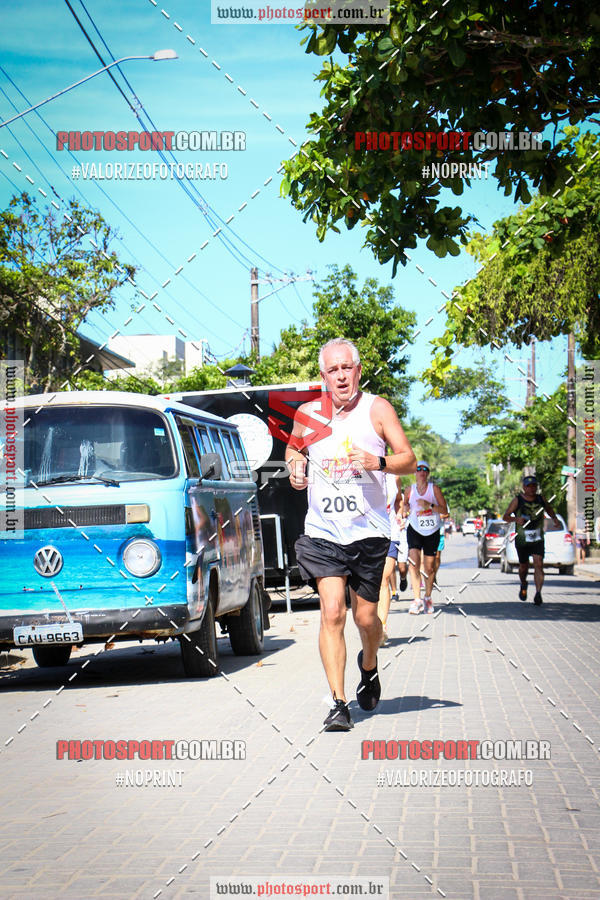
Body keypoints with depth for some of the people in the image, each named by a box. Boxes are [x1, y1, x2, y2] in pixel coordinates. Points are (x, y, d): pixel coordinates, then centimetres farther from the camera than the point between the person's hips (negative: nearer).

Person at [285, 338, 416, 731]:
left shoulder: (377, 409, -3)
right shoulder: (307, 414, 4)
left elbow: (409, 460, -4)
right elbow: (293, 448, 24)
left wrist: (378, 462, -23)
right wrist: (296, 467, 2)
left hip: (369, 532, -1)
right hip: (322, 532, 1)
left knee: (366, 617, 7)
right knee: (332, 612, -13)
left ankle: (369, 665, 41)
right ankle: (339, 704, -10)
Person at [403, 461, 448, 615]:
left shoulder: (434, 489, -3)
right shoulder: (409, 490, 3)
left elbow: (445, 511, -6)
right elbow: (404, 505, 21)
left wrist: (429, 505, -20)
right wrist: (405, 510, -1)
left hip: (432, 532, 0)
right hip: (414, 530, 0)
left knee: (429, 568, 6)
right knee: (413, 562, -19)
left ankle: (428, 598, 27)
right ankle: (417, 600, -20)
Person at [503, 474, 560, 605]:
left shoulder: (540, 499, 3)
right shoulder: (517, 500, -6)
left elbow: (549, 508, 25)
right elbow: (505, 516, -9)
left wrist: (554, 518, 7)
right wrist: (515, 519, -29)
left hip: (538, 539, 1)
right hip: (522, 539, -1)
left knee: (539, 565, -14)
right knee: (524, 566, 13)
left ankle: (538, 593, -20)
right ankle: (523, 585, 43)